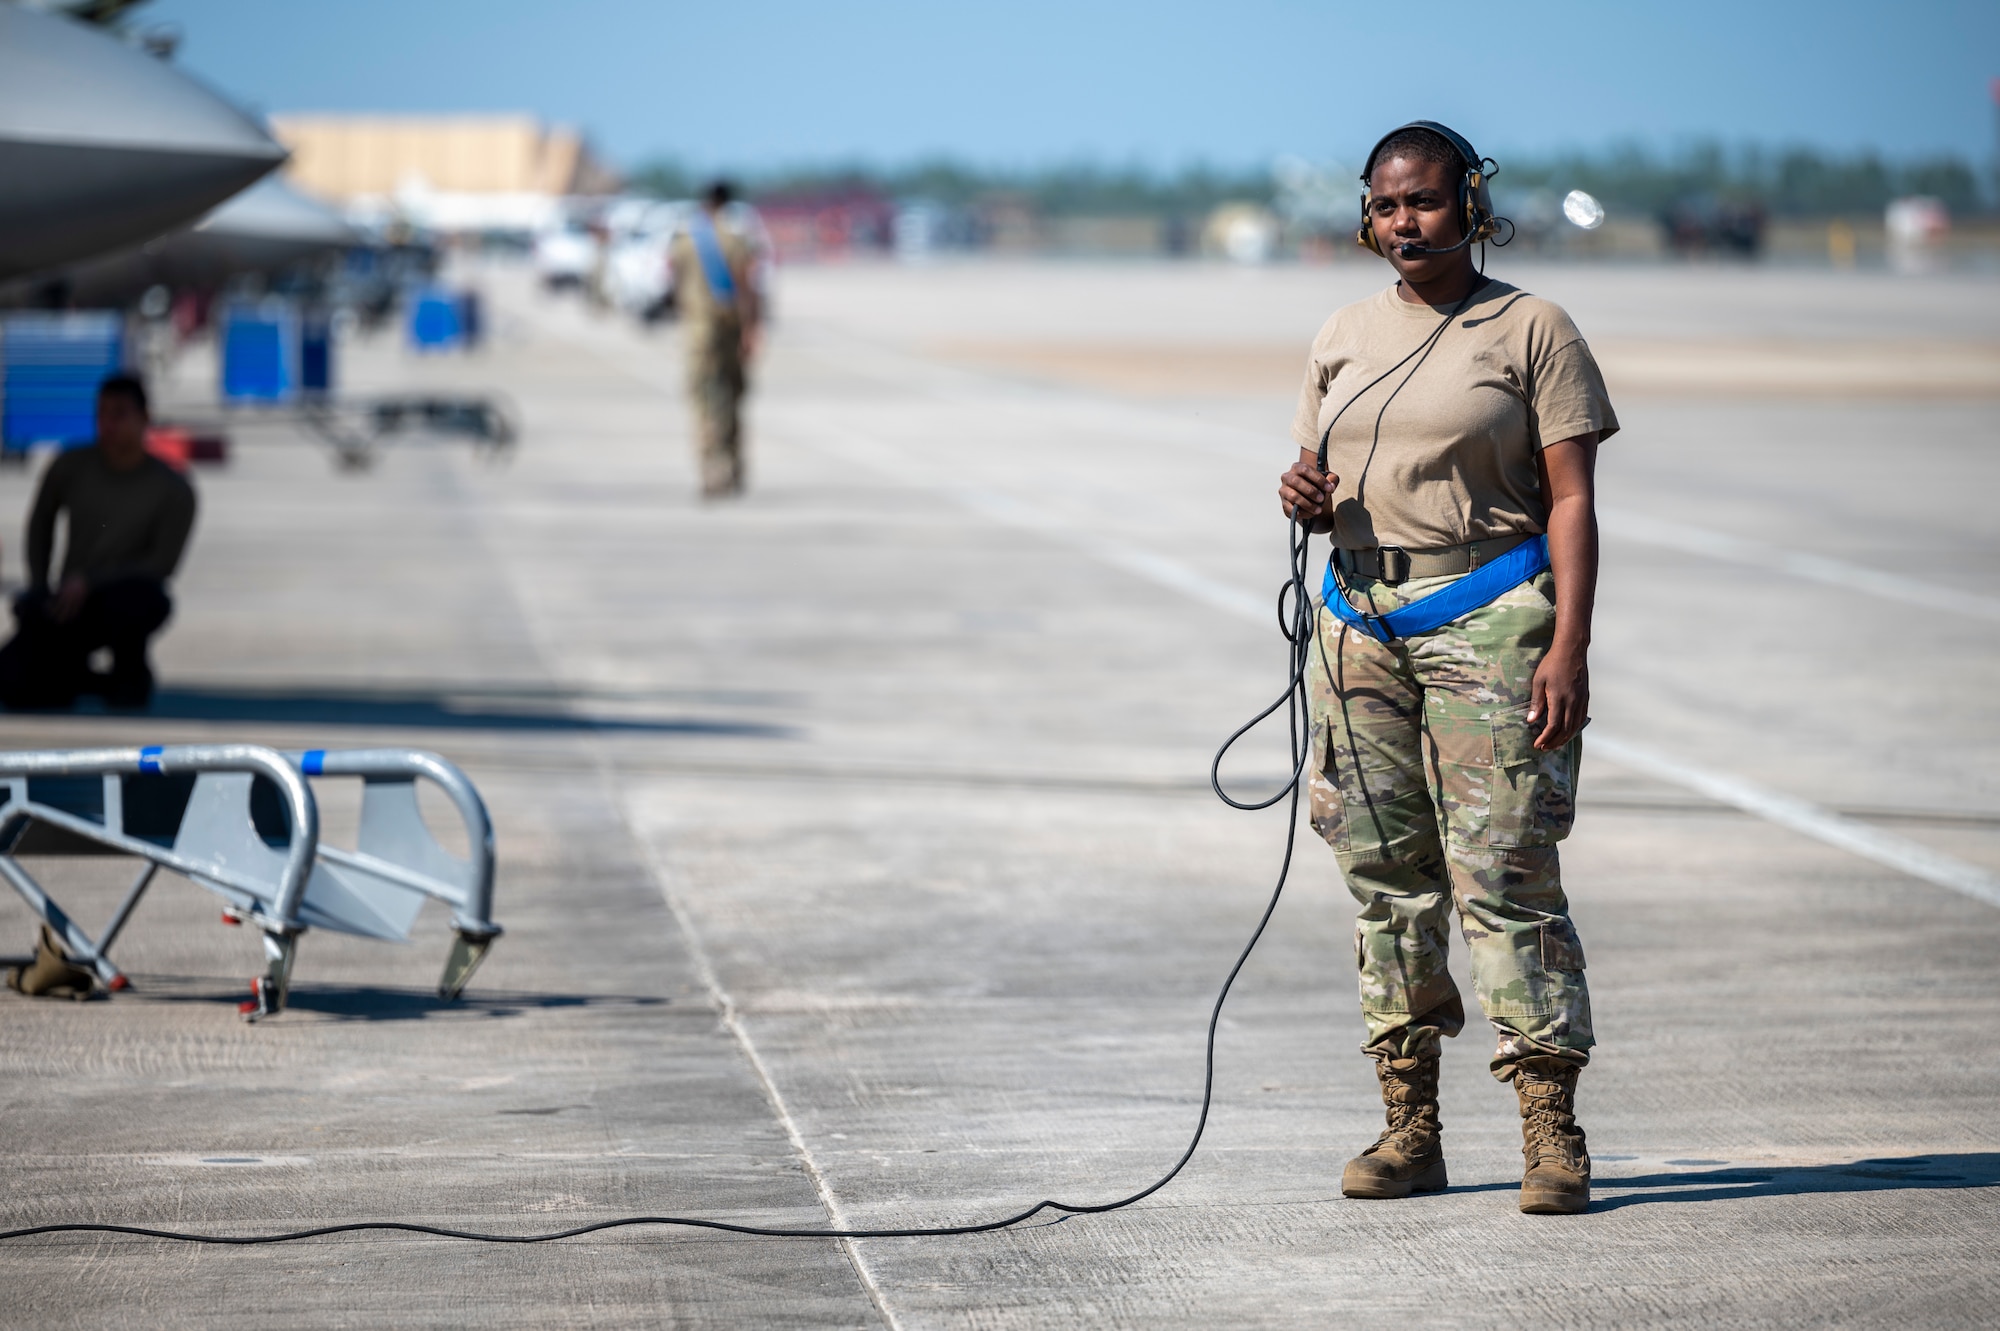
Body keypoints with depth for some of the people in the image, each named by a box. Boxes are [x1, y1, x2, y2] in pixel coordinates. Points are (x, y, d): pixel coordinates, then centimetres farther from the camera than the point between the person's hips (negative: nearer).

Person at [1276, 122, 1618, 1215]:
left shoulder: (1529, 329, 0)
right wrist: (1306, 498, -3)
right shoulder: (1343, 340, 15)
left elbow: (1570, 500, -4)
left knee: (1503, 871, -11)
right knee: (1385, 874, 4)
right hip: (1360, 621, 5)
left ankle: (1550, 1128, -9)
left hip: (1488, 617, -5)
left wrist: (1568, 646, -13)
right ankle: (1410, 1127, 11)